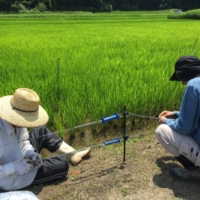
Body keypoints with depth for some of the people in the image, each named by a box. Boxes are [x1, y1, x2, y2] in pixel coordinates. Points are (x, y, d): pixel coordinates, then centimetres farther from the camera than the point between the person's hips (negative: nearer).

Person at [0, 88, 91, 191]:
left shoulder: (16, 122, -14)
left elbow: (24, 143, 0)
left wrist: (30, 154, -19)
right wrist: (15, 167, -36)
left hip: (18, 160, 8)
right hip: (10, 179, -8)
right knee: (62, 164, -9)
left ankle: (71, 153, 12)